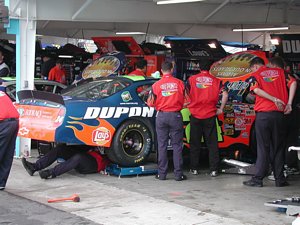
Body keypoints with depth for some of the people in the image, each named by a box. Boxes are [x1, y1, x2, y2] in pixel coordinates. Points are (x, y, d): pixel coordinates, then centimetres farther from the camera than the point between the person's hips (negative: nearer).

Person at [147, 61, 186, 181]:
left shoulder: (156, 85, -5)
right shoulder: (179, 83, -4)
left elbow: (151, 103, -1)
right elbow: (184, 100, 1)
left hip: (162, 116, 0)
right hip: (176, 116, 0)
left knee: (162, 145, 7)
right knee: (177, 145, 4)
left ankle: (162, 173, 9)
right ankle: (178, 174, 4)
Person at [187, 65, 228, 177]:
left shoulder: (191, 79, 0)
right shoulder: (216, 81, 1)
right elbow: (225, 94, -8)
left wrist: (190, 105, 11)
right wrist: (221, 109, 1)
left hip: (195, 115, 0)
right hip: (210, 116, 0)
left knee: (195, 143, 10)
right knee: (212, 143, 5)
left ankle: (194, 168, 14)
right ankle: (214, 170, 3)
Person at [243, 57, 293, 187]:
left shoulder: (255, 75, 4)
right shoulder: (279, 72, 15)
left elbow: (256, 90, -15)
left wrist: (274, 99, -21)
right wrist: (288, 103, 6)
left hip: (263, 114, -2)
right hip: (278, 114, 2)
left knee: (263, 147, 2)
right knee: (278, 147, 9)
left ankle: (258, 178, 1)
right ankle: (280, 179, 10)